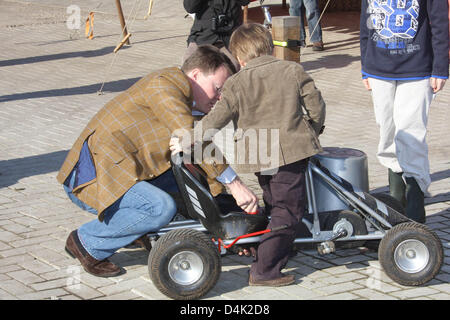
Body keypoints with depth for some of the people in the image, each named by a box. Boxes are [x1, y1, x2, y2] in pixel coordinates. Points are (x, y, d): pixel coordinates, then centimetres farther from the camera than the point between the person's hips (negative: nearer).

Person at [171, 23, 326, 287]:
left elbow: (215, 120, -7)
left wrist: (187, 141, 2)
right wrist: (312, 132, 23)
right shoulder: (294, 71, 1)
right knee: (287, 211, 0)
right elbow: (316, 106, 4)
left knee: (274, 204, 24)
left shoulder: (237, 84, -1)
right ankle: (264, 271, -4)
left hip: (257, 155, 3)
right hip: (291, 151, -3)